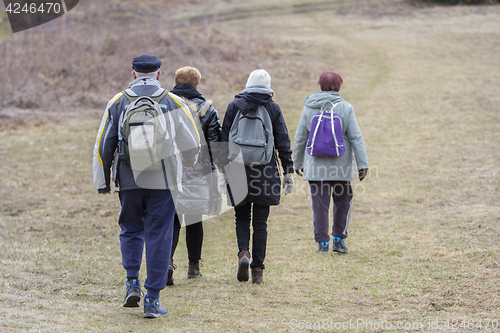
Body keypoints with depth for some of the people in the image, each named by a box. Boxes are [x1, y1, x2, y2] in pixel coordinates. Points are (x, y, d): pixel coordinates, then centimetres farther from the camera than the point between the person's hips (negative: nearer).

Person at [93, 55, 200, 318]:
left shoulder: (118, 102, 3)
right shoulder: (172, 103, 1)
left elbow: (103, 145, 4)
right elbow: (191, 143, 6)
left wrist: (102, 181, 11)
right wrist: (187, 163, 27)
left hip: (128, 179, 1)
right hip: (162, 180, -1)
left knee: (130, 230, 20)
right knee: (158, 237, 3)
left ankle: (132, 283, 5)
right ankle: (152, 300, 1)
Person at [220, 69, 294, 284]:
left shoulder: (234, 106, 2)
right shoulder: (273, 109, 1)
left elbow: (225, 140, 2)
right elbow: (283, 142, 1)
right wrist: (288, 171, 5)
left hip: (239, 170, 0)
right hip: (266, 171, 0)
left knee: (242, 217, 14)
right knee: (260, 222, 5)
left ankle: (243, 252, -12)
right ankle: (257, 270, 3)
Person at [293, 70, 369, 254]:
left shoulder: (309, 108, 2)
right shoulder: (345, 108, -3)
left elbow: (300, 138, 8)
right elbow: (356, 137, -6)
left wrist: (297, 163, 19)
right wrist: (363, 164, -4)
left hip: (316, 164, 1)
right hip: (341, 163, -1)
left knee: (320, 204, 3)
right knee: (342, 201, 14)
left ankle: (322, 242, 2)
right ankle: (338, 239, 12)